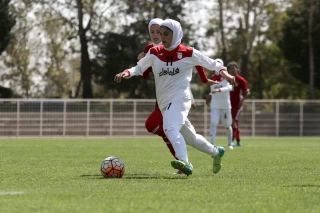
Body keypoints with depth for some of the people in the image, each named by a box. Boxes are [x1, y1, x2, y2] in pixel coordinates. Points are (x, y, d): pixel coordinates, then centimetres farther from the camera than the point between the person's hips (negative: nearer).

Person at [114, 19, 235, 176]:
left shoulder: (189, 53, -3)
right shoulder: (154, 53, 6)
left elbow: (212, 64, 4)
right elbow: (139, 68, 8)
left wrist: (225, 74, -13)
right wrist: (127, 73, -13)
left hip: (180, 99, -5)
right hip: (164, 103, 5)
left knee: (170, 128, -32)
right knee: (190, 138, 16)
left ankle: (184, 162, -44)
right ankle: (216, 152, 39)